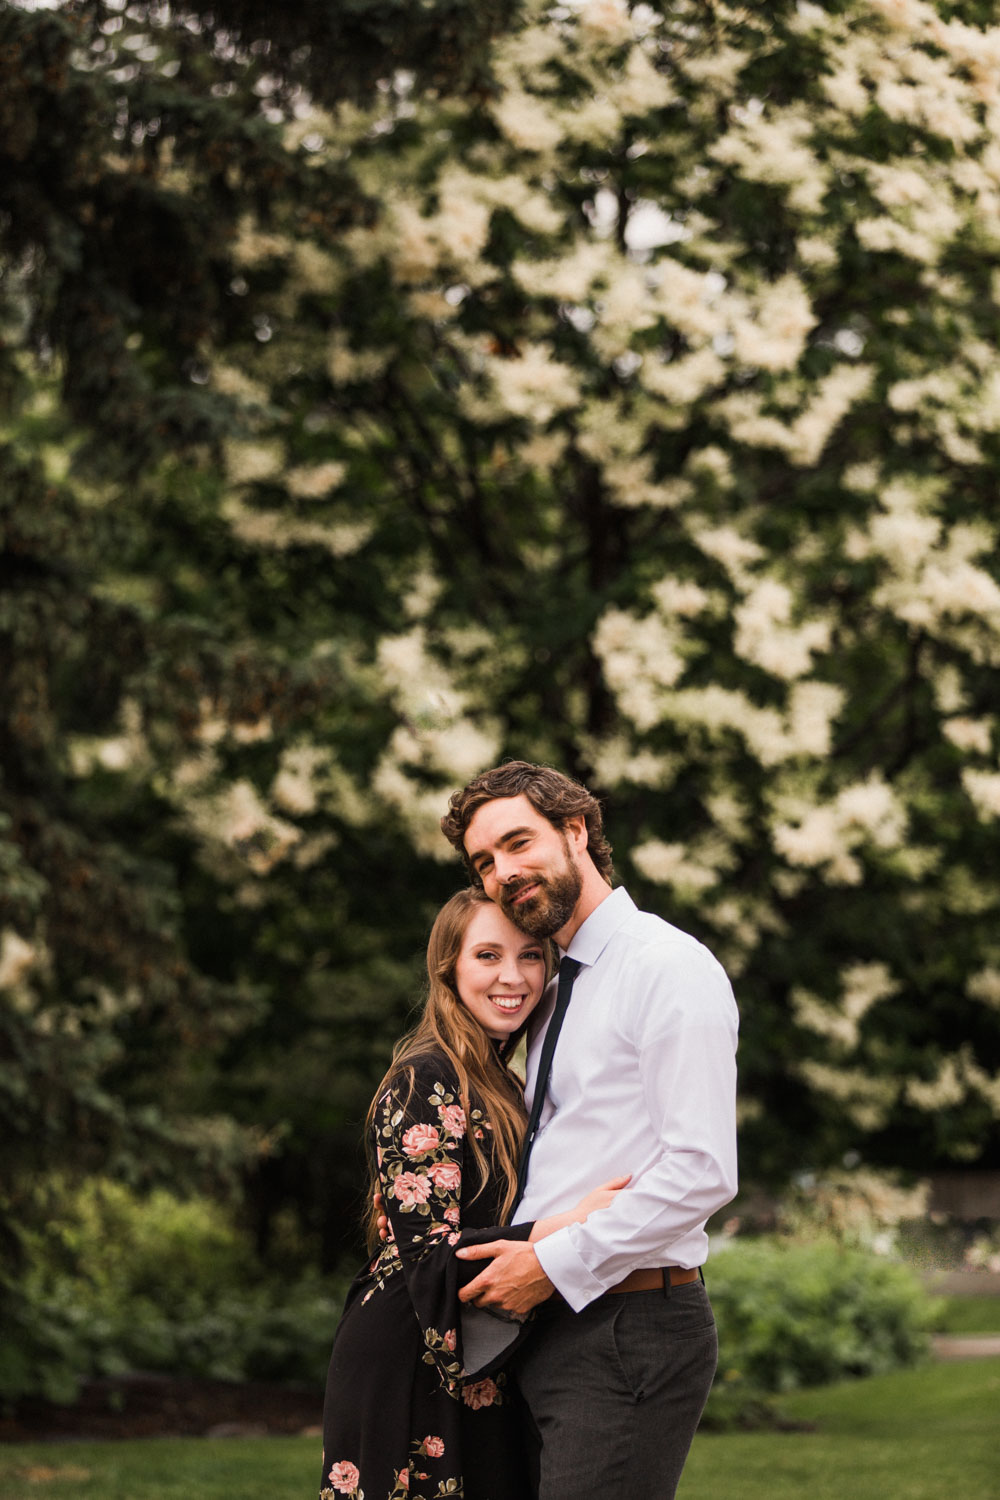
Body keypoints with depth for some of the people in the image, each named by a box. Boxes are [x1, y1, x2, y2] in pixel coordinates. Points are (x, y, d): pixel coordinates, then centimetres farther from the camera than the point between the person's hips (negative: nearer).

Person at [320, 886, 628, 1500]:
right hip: (412, 1373, -9)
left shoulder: (501, 1085, 17)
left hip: (480, 1374, 9)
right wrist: (569, 1225, -29)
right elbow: (431, 1253, -19)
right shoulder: (425, 1081, -12)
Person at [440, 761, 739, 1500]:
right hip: (552, 1326, 9)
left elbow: (702, 1172, -17)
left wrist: (555, 1263, -15)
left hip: (629, 1334, -9)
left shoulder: (668, 967, -8)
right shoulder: (559, 991, 20)